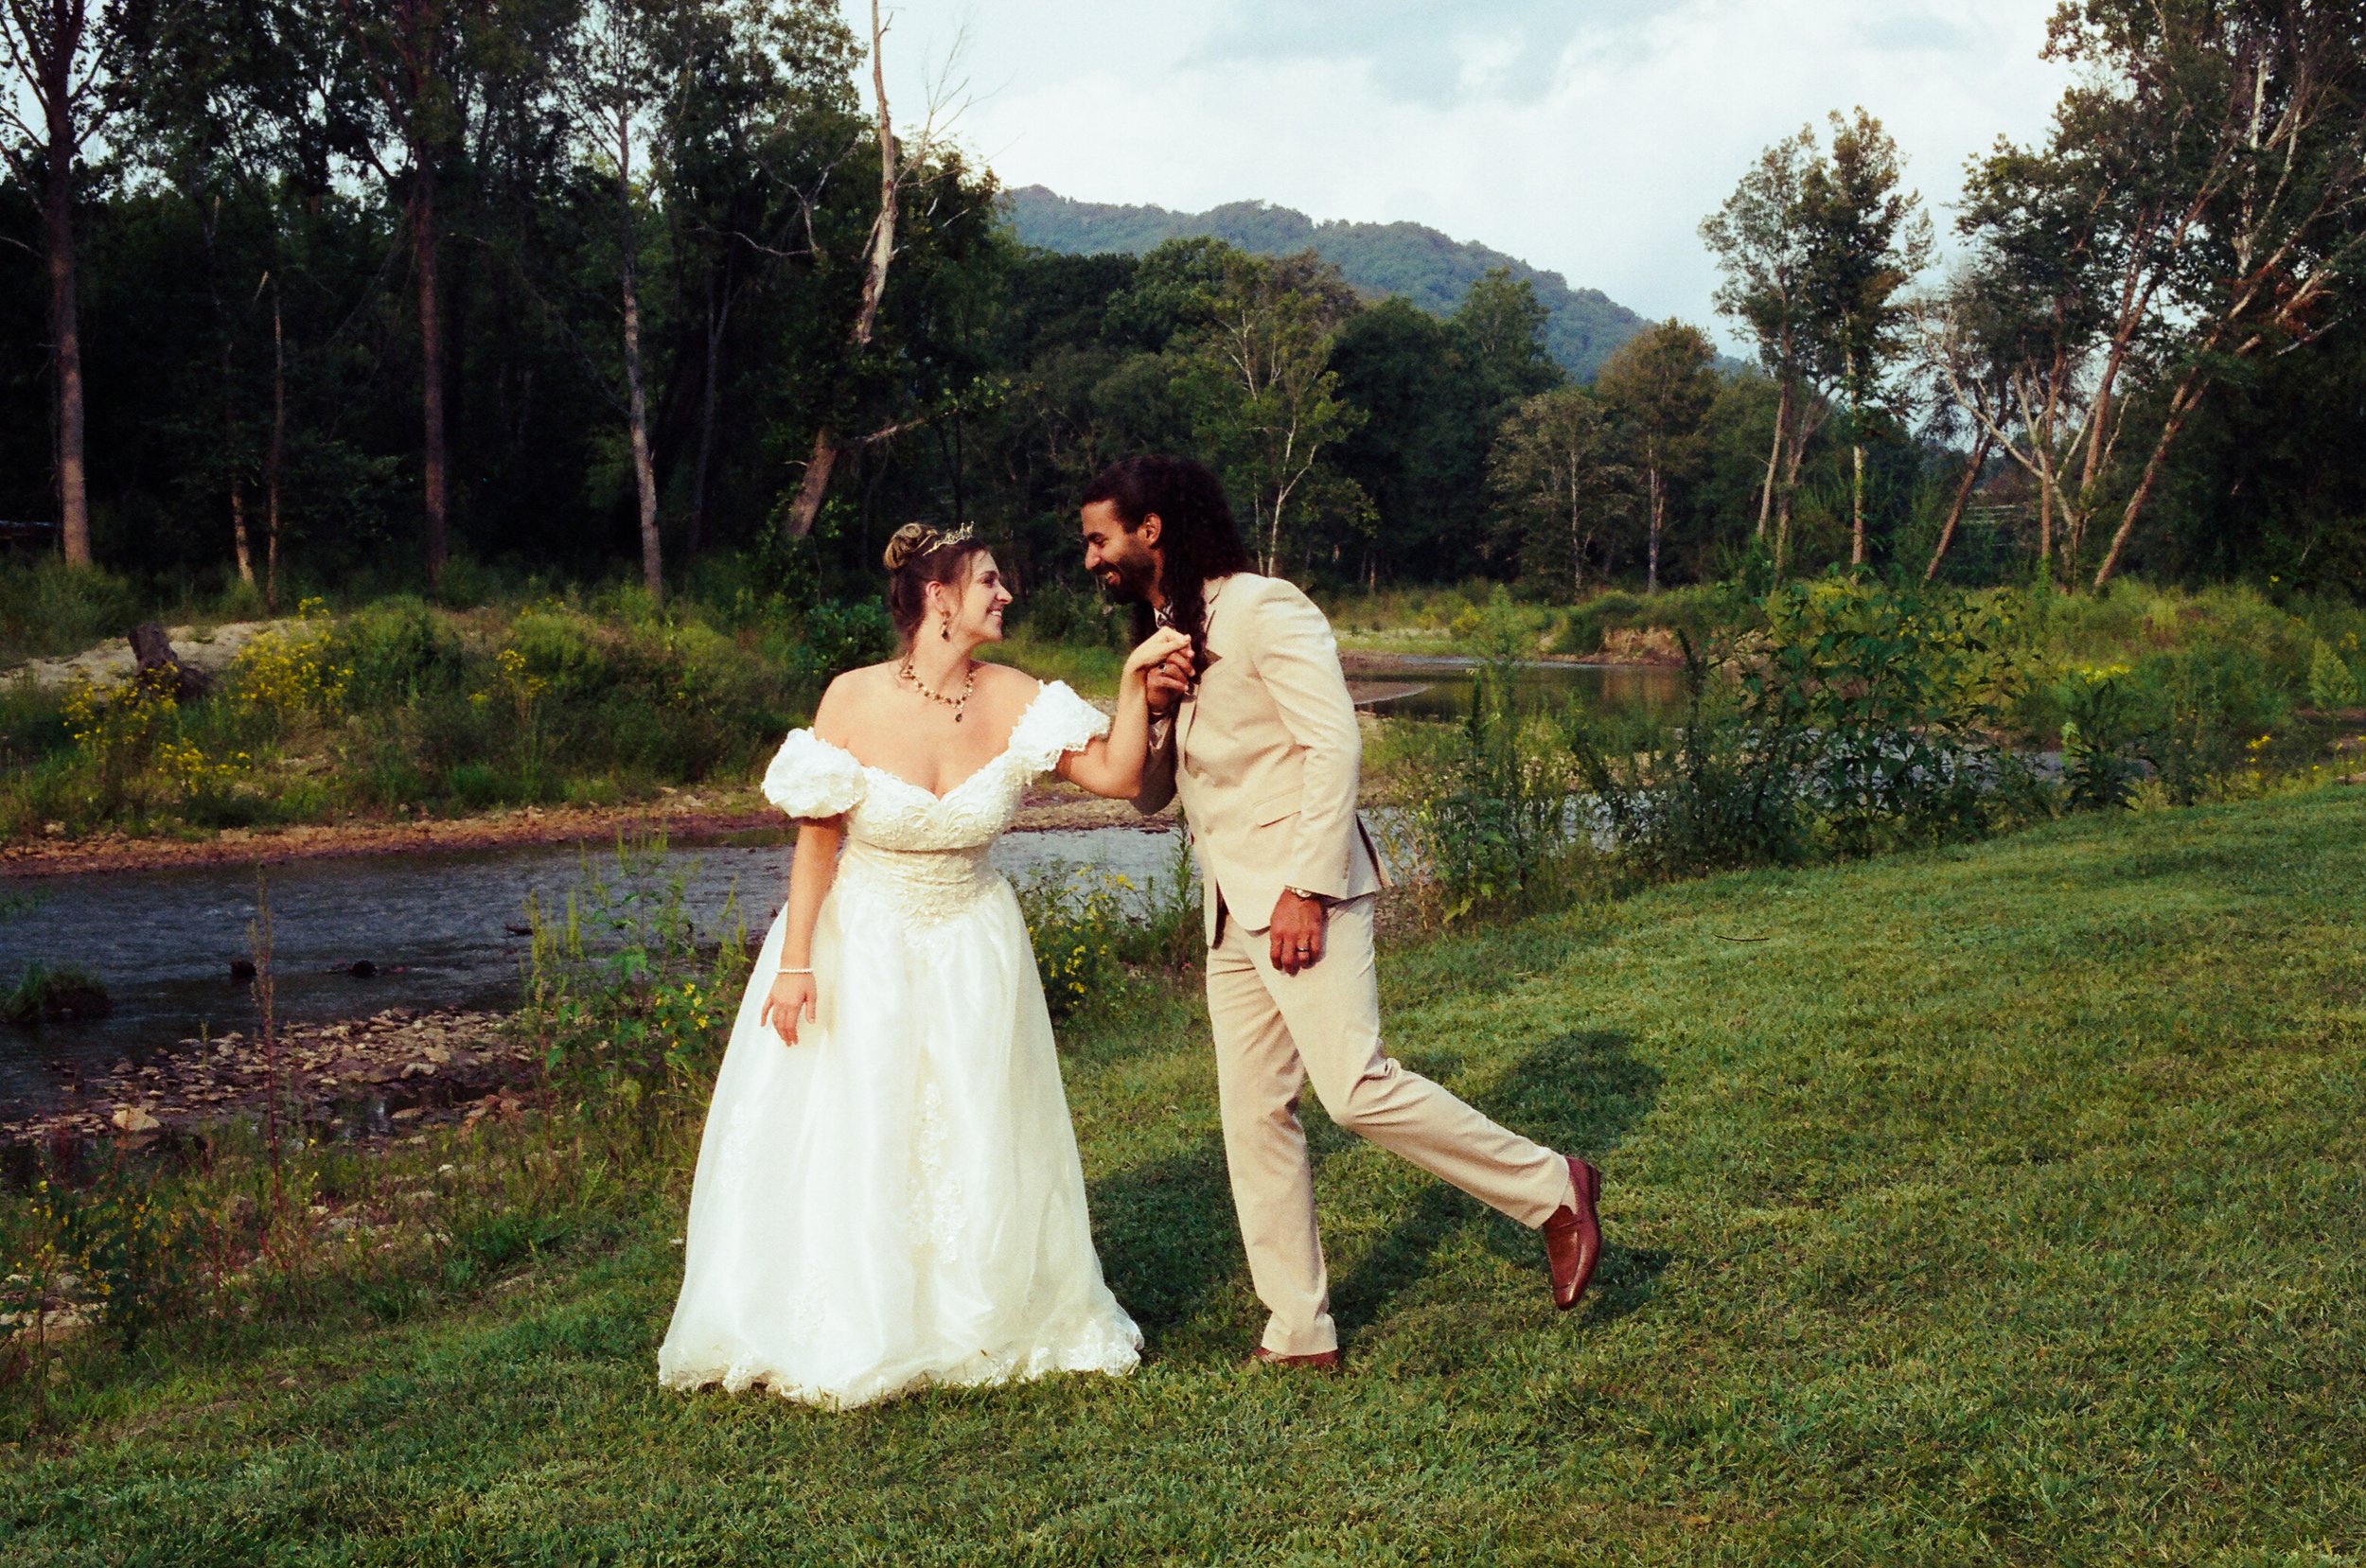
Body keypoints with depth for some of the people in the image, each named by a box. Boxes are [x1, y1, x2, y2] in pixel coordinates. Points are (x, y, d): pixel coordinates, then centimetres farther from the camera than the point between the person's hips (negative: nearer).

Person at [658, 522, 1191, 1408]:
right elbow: (817, 838, -12)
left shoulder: (1012, 700, -8)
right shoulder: (854, 700, -15)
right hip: (859, 945, -2)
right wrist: (795, 961, -14)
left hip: (969, 952, 3)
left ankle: (975, 1326, 26)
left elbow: (1118, 776, -11)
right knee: (842, 1138, 3)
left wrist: (1135, 679, -20)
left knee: (975, 1144, 8)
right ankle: (842, 1339, 20)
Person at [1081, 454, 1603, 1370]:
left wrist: (1306, 888, -22)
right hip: (1232, 910, 9)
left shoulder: (1261, 610, -10)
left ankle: (1551, 1190, 0)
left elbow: (1334, 746, -17)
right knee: (1253, 1117, 6)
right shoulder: (1164, 636, 18)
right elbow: (1148, 793, 19)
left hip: (1301, 896, -9)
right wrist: (1148, 706, -1)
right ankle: (1298, 1334, 12)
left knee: (1354, 1087, -17)